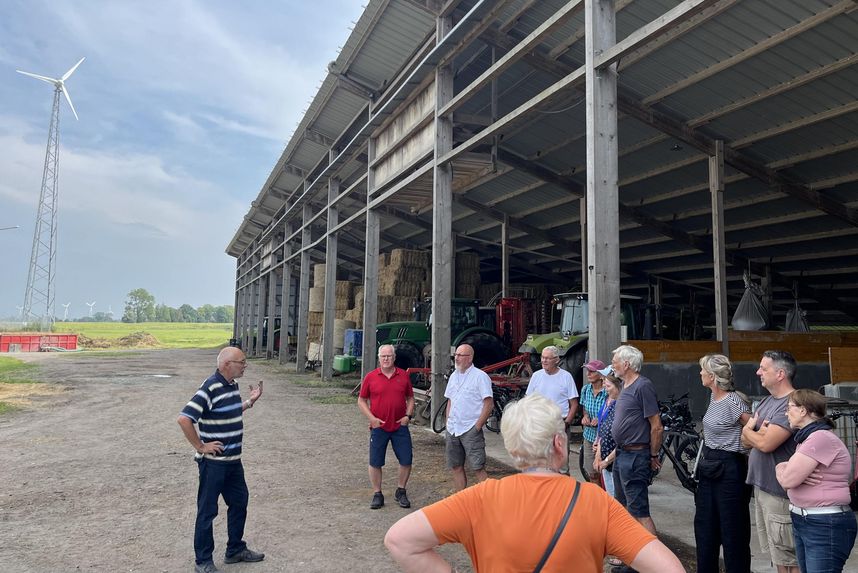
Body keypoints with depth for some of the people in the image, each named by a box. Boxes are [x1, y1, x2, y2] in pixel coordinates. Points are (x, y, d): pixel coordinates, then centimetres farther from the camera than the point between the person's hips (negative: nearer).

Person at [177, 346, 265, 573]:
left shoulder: (232, 385, 5)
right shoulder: (210, 388, -22)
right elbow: (183, 419, -26)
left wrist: (250, 401, 13)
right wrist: (200, 446, -19)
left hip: (233, 460, 9)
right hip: (213, 462, -9)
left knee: (239, 502, 19)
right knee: (207, 511, 7)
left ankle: (235, 550, 36)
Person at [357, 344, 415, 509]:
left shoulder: (404, 375, 3)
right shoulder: (370, 377, -2)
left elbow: (410, 398, 12)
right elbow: (361, 400, 3)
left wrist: (408, 415, -3)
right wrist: (372, 418, -8)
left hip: (400, 426, 1)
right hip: (378, 426, -1)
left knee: (406, 461, 4)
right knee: (375, 463, 5)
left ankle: (400, 492, 24)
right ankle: (377, 494, 22)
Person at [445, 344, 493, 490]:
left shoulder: (480, 376, -8)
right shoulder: (453, 376, 13)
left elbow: (489, 404, -12)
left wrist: (477, 426, -14)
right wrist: (448, 423, 12)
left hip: (470, 430, -7)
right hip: (452, 429, 7)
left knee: (478, 468, -7)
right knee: (456, 467, 12)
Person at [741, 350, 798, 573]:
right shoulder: (767, 401, 12)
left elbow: (765, 444, -24)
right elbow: (745, 441, 11)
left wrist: (749, 430, -4)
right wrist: (757, 433, -10)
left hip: (779, 492, -9)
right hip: (761, 486, 9)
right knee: (776, 553, 19)